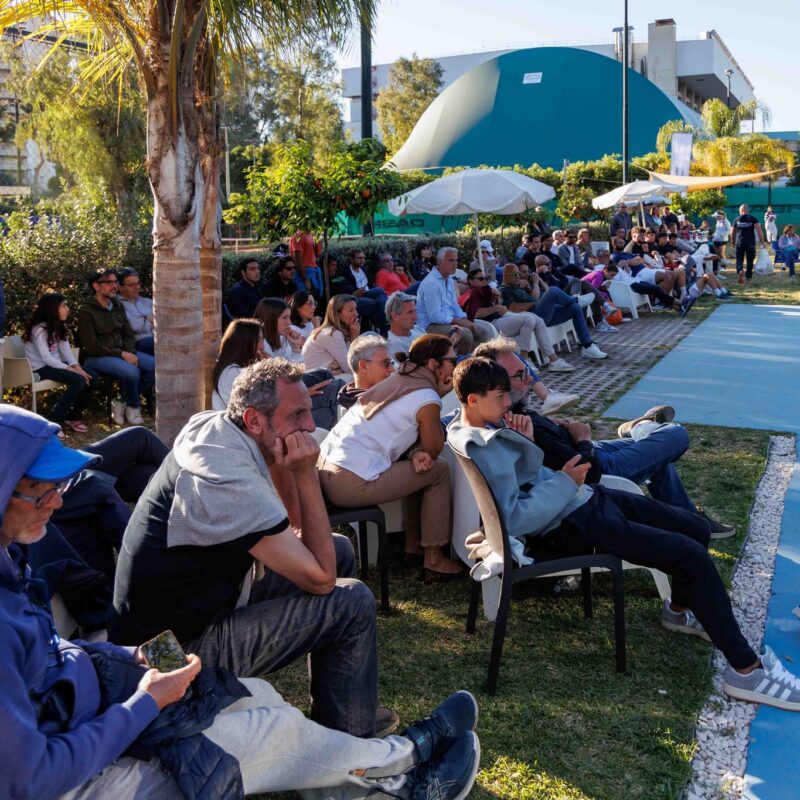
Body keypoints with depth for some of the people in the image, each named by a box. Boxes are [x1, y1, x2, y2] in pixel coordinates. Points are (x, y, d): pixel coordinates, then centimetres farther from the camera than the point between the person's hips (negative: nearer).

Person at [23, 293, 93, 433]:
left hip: (54, 363, 8)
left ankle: (73, 417, 4)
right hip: (40, 367, -8)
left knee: (89, 378, -11)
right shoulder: (39, 329, -19)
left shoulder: (59, 326, 8)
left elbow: (66, 349, -2)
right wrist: (72, 370, -27)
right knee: (78, 380, -27)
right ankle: (54, 421, -20)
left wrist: (78, 367, -18)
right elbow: (46, 358, -26)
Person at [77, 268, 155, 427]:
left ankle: (124, 402, -1)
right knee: (131, 371, -33)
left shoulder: (117, 306, 11)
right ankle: (133, 407, -3)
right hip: (95, 358, -7)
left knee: (155, 365, -13)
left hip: (122, 352, 7)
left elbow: (129, 334, 14)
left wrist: (130, 353, -8)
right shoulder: (86, 311, -11)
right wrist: (121, 354, -19)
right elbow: (91, 347, -15)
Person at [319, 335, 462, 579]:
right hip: (349, 484, -8)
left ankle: (413, 546, 33)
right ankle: (434, 560, 11)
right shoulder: (427, 399, -9)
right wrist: (439, 396, 5)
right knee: (438, 471, 6)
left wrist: (415, 453, 0)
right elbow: (433, 450, 3)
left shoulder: (398, 378, 15)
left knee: (417, 467, 24)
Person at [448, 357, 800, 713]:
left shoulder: (481, 425, 7)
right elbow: (514, 520, -27)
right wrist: (565, 483, -21)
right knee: (693, 556, -17)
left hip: (583, 496, 10)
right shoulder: (482, 449, -23)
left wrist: (526, 438, -3)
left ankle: (679, 609, 37)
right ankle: (746, 668, -7)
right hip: (572, 525, -10)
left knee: (697, 528, 13)